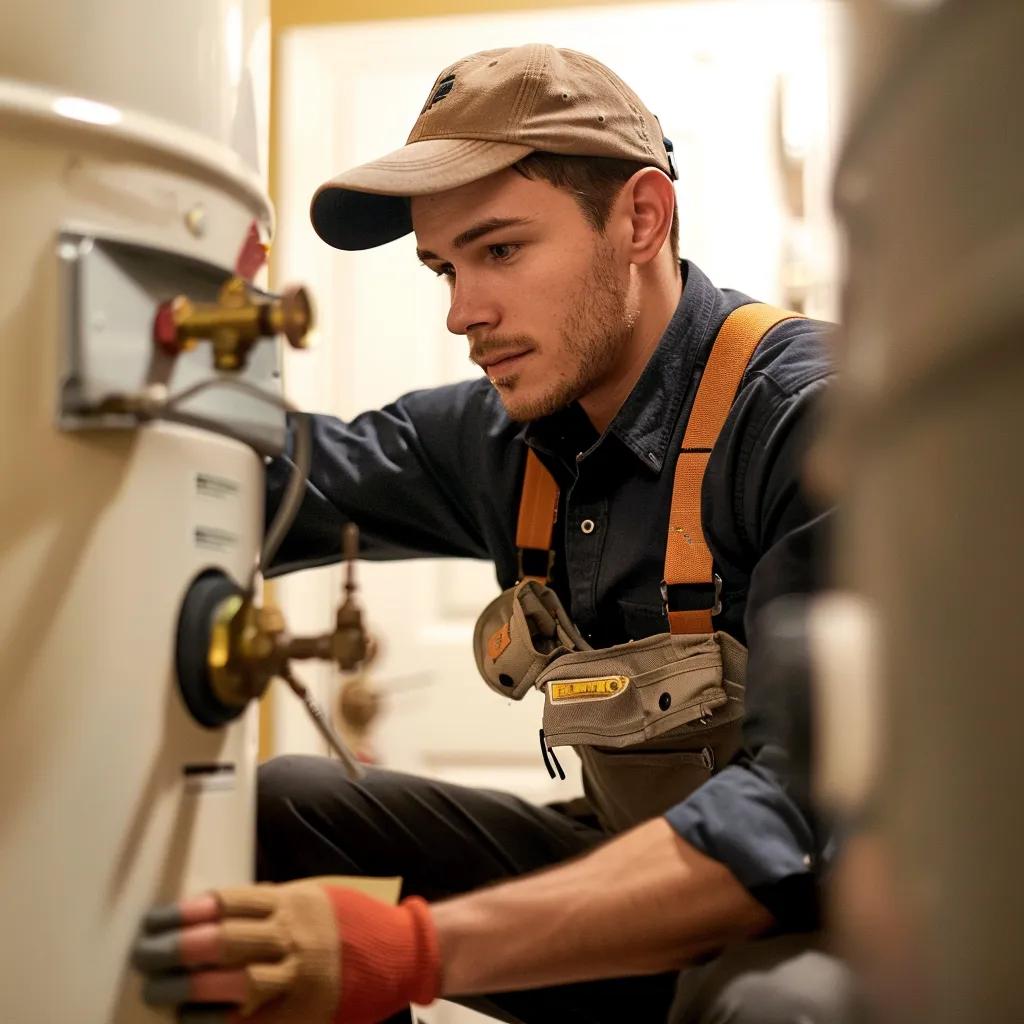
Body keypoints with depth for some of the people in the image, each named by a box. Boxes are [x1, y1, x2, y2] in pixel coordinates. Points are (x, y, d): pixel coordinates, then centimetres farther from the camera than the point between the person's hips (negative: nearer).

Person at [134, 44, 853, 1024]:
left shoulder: (815, 416, -23)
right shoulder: (494, 437, 1)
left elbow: (816, 798, -33)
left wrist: (418, 945, -42)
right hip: (644, 869, 6)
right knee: (273, 807, -3)